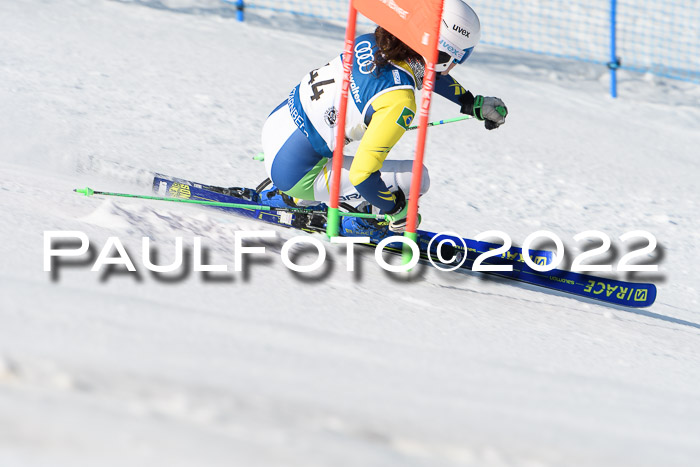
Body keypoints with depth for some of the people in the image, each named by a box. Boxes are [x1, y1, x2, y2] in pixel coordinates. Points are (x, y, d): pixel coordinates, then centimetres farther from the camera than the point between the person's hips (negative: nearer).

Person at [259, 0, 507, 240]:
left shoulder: (371, 42, -2)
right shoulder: (399, 102, -26)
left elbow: (425, 72, 20)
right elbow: (362, 173, -27)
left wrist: (475, 103, 24)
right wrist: (398, 212, -10)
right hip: (295, 174, -8)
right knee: (417, 177, -8)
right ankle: (357, 225, 15)